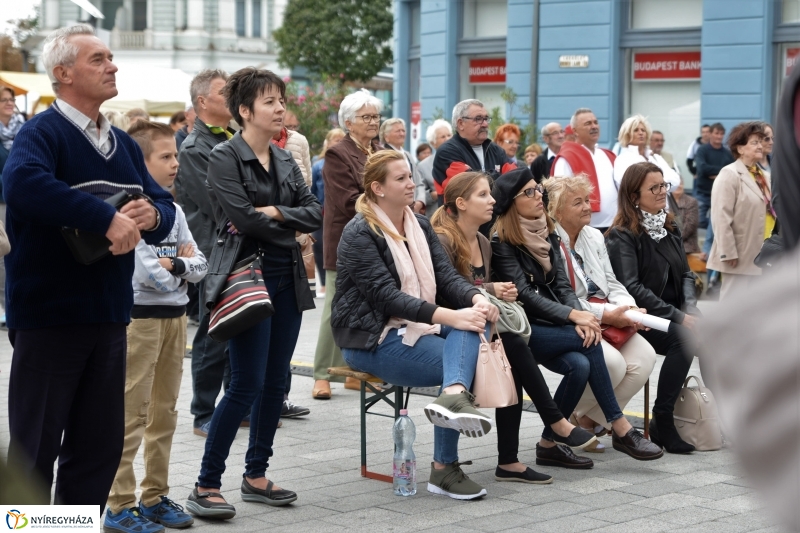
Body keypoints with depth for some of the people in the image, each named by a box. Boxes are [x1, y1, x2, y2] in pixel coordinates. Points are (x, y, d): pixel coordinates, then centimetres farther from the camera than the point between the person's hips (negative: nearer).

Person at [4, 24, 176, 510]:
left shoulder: (125, 145, 14)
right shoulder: (43, 132, -10)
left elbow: (164, 205, 16)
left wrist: (151, 215, -9)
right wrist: (107, 218, -32)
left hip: (108, 316, 7)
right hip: (48, 315, -7)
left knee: (101, 443, 13)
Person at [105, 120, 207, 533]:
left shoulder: (173, 211, 11)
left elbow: (200, 266, 7)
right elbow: (145, 274, -21)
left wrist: (174, 265, -12)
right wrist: (183, 266, -5)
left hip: (175, 316, 8)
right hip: (140, 317, -8)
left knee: (164, 412, 12)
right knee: (131, 414, -5)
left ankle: (155, 496, 22)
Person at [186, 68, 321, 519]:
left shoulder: (285, 160, 14)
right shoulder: (226, 157, -8)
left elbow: (315, 212, 6)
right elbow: (243, 218, -18)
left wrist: (274, 213, -10)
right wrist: (292, 231, -5)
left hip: (288, 279, 7)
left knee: (275, 382, 9)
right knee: (247, 384, -10)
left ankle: (256, 476, 19)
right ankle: (206, 485, -3)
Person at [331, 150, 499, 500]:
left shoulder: (420, 226, 11)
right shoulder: (359, 234, -12)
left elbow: (446, 275, 2)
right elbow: (387, 296, -23)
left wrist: (476, 300, -21)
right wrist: (449, 316, -32)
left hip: (415, 327, 7)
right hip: (372, 340, -6)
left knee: (469, 324, -25)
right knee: (460, 361, -22)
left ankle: (454, 396, -48)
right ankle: (444, 468, -20)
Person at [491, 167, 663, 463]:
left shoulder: (547, 234, 14)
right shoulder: (501, 242, -9)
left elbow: (562, 284, 6)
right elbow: (524, 294, -15)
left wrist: (579, 317, -14)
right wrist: (572, 316, -22)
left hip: (551, 326, 6)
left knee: (580, 365, -25)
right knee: (589, 342, -25)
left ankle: (549, 444, -12)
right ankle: (620, 429, -18)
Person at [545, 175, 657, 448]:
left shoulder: (594, 237, 15)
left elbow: (612, 283, 16)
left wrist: (629, 308, -6)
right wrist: (608, 314, -19)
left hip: (607, 322, 8)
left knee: (644, 356, -16)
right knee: (612, 363, -30)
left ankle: (595, 419, -1)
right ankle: (569, 417, -3)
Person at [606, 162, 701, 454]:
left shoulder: (670, 229, 16)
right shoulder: (622, 236, -8)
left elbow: (685, 273, 15)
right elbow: (632, 288, -17)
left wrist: (691, 308, -6)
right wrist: (678, 317, -21)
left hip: (675, 316, 6)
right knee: (685, 337, -31)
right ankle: (661, 422, -23)